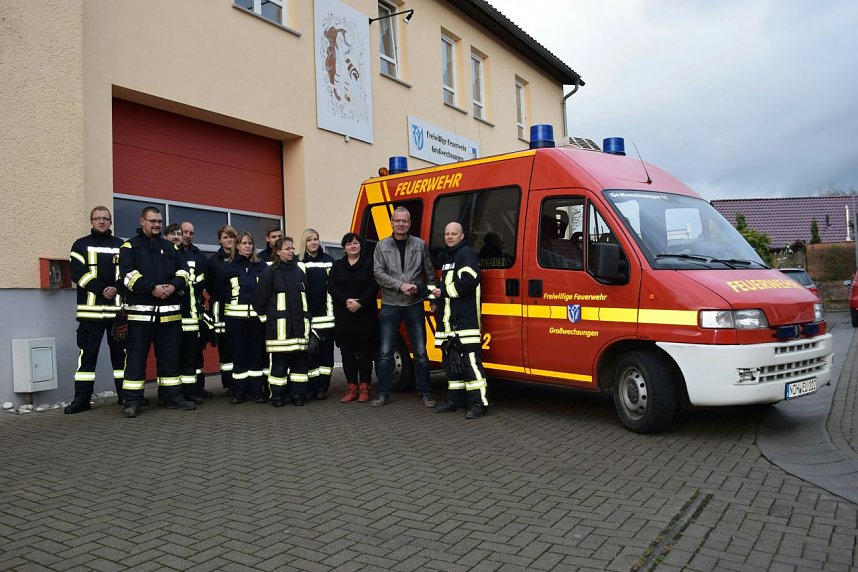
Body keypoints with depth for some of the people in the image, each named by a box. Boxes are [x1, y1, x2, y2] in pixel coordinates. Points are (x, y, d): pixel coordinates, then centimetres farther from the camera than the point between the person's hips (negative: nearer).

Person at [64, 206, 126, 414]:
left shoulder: (121, 245, 15)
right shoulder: (81, 245, 8)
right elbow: (77, 273, -4)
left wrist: (117, 288, -11)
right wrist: (101, 289, -14)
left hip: (118, 307, 2)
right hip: (90, 307, -2)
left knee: (121, 350, 6)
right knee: (87, 352, -3)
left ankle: (125, 394, 14)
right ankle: (82, 398, 2)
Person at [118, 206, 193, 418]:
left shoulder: (171, 248, 17)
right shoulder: (129, 247, 4)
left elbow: (182, 272, 9)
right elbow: (128, 275, -9)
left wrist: (173, 286, -11)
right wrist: (152, 288, -20)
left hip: (168, 311, 4)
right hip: (140, 310, -4)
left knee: (170, 355, 8)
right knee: (136, 355, -1)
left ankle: (172, 396, 17)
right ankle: (132, 400, 5)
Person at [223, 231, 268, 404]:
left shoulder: (262, 266, 8)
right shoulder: (229, 267, 7)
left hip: (257, 315, 1)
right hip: (235, 316, 0)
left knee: (257, 352, 3)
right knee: (239, 353, 3)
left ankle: (257, 391, 11)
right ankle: (239, 392, 10)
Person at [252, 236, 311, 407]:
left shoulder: (300, 270, 13)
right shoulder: (270, 272, -1)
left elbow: (308, 295, 18)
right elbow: (260, 297, -1)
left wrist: (307, 315, 12)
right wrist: (265, 315, 3)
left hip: (299, 323, 4)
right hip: (279, 324, -4)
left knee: (300, 359, 5)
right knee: (279, 361, -2)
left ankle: (298, 394, 13)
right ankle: (277, 396, 8)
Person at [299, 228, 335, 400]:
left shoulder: (329, 260, 9)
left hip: (326, 314, 1)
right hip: (306, 315, -1)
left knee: (326, 350, 3)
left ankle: (322, 387, 10)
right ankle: (310, 387, 7)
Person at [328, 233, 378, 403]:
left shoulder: (369, 264, 3)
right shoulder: (337, 266, 12)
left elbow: (374, 287, -6)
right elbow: (331, 287, 2)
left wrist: (360, 303, -17)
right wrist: (346, 301, -14)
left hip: (365, 316, -3)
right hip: (344, 317, 3)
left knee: (365, 352, 0)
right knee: (347, 352, 5)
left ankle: (364, 388, 7)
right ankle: (351, 388, 12)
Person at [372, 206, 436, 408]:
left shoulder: (420, 245, 6)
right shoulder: (382, 246, 4)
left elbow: (430, 273, 10)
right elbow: (378, 273, -4)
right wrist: (400, 285, -15)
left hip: (414, 305, 0)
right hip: (390, 305, 0)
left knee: (420, 352, 3)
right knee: (385, 353, 2)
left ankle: (425, 393, 12)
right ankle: (383, 393, 13)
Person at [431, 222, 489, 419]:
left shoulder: (466, 254, -6)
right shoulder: (448, 257, 23)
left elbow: (468, 282, -20)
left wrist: (443, 291, -14)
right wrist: (437, 300, 17)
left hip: (465, 320, -10)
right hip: (448, 321, 10)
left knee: (470, 361, -11)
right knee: (450, 361, 13)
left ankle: (478, 403, -9)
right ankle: (455, 399, 22)